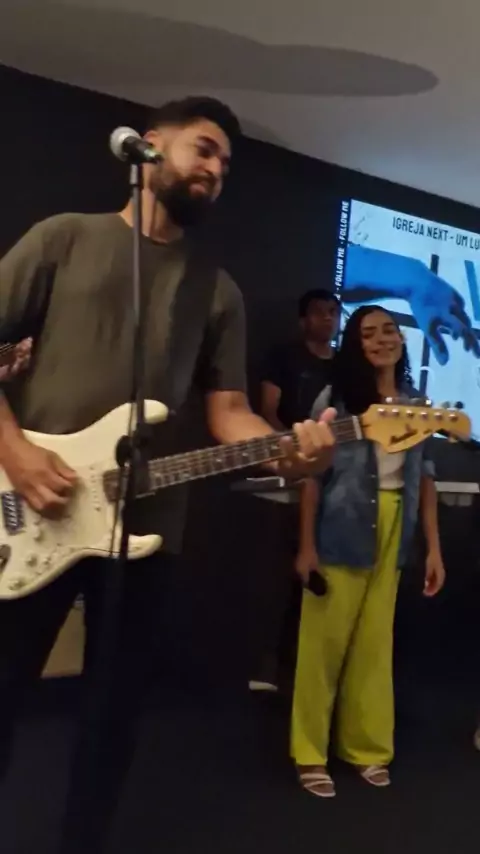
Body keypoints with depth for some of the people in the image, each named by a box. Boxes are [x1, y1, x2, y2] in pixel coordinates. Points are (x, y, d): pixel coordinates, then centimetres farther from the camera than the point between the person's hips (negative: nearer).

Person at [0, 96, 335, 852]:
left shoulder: (218, 292, 12)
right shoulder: (67, 237, 3)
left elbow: (227, 409, 7)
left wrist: (284, 449, -15)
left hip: (144, 524, 3)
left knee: (117, 706, 12)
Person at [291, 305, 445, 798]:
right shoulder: (335, 399, -4)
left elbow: (424, 479, 9)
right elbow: (313, 474, -6)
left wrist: (434, 549, 6)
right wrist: (306, 545, -9)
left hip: (393, 536, 4)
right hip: (341, 534, -4)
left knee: (374, 644, 13)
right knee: (325, 642, 3)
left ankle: (367, 747, 28)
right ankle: (311, 753, 16)